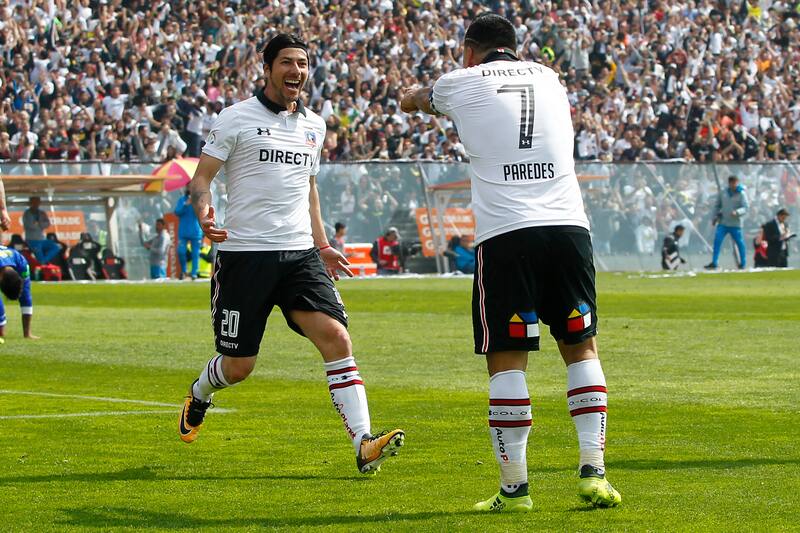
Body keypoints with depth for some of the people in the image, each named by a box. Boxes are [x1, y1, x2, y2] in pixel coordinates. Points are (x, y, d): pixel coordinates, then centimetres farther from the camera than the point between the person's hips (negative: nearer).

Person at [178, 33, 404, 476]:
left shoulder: (313, 125, 14)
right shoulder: (236, 119, -3)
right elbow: (201, 177, -2)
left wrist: (322, 245, 24)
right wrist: (203, 214, -23)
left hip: (300, 253, 4)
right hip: (244, 253, -4)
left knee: (336, 338, -15)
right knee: (238, 366, 2)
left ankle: (364, 444, -20)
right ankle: (198, 395, 38)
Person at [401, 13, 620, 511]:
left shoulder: (463, 83, 10)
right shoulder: (549, 78, 19)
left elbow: (411, 100, 32)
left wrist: (416, 93, 58)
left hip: (504, 234, -3)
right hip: (569, 224, 3)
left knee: (507, 360, 1)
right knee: (582, 348, 12)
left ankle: (514, 488, -1)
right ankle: (593, 471, 4)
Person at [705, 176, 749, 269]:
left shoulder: (741, 194, -4)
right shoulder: (722, 193, 8)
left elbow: (746, 207, -11)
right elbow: (717, 205, 19)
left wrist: (737, 212, -28)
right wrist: (715, 215, 7)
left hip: (735, 224, -3)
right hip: (723, 223, 3)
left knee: (739, 242, 3)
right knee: (717, 240, -11)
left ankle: (743, 263, 17)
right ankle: (714, 262, -10)